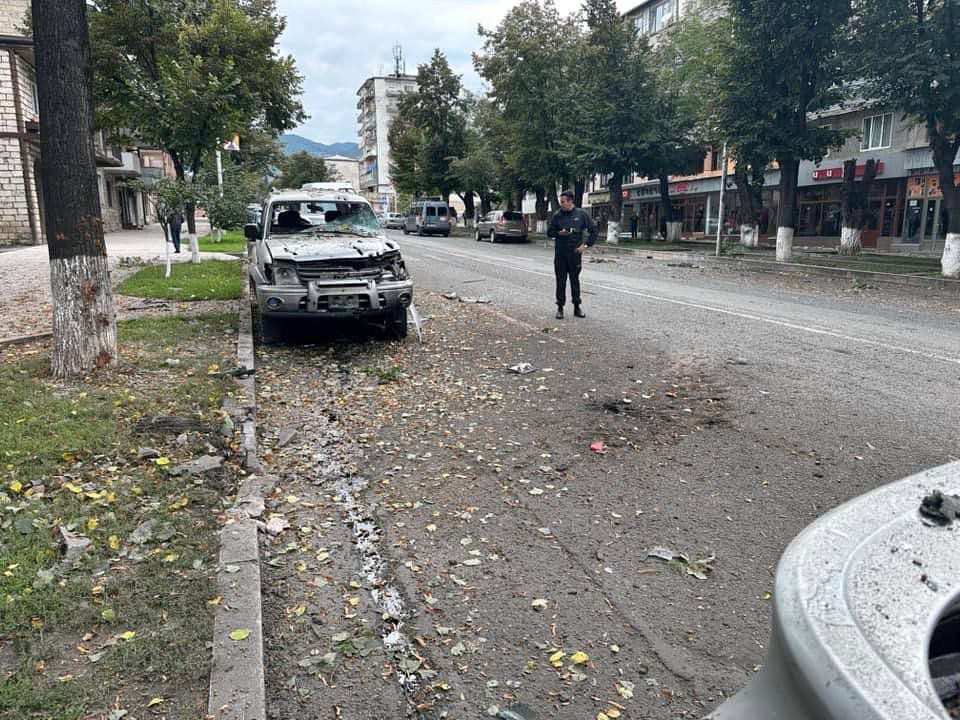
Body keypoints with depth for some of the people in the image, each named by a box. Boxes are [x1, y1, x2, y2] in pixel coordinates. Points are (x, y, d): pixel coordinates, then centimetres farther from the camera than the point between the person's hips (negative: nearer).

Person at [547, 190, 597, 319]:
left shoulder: (581, 214, 0)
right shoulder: (557, 215, 2)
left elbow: (593, 229, 5)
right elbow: (549, 232, 8)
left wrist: (586, 244, -2)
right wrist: (559, 233, -12)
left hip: (575, 252, 0)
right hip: (560, 253, 1)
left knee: (575, 280, 7)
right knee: (560, 281, 2)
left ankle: (577, 307, 16)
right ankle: (560, 307, 10)